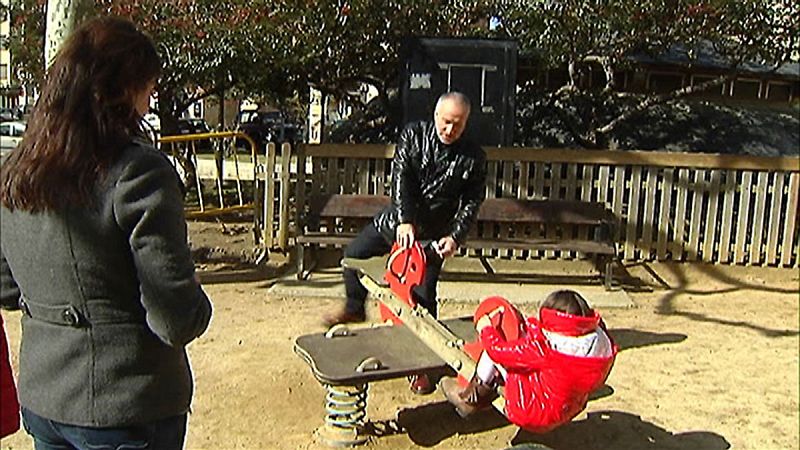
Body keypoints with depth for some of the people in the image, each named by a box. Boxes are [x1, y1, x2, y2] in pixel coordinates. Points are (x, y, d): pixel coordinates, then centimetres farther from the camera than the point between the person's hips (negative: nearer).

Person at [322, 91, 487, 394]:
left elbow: (471, 203, -6)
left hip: (433, 234, -3)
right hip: (397, 218, 3)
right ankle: (354, 310, 35)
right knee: (354, 254, 9)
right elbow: (401, 177, -17)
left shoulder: (473, 158, -9)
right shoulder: (414, 135, -8)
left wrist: (456, 237, -19)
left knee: (424, 296, -7)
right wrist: (404, 220, -28)